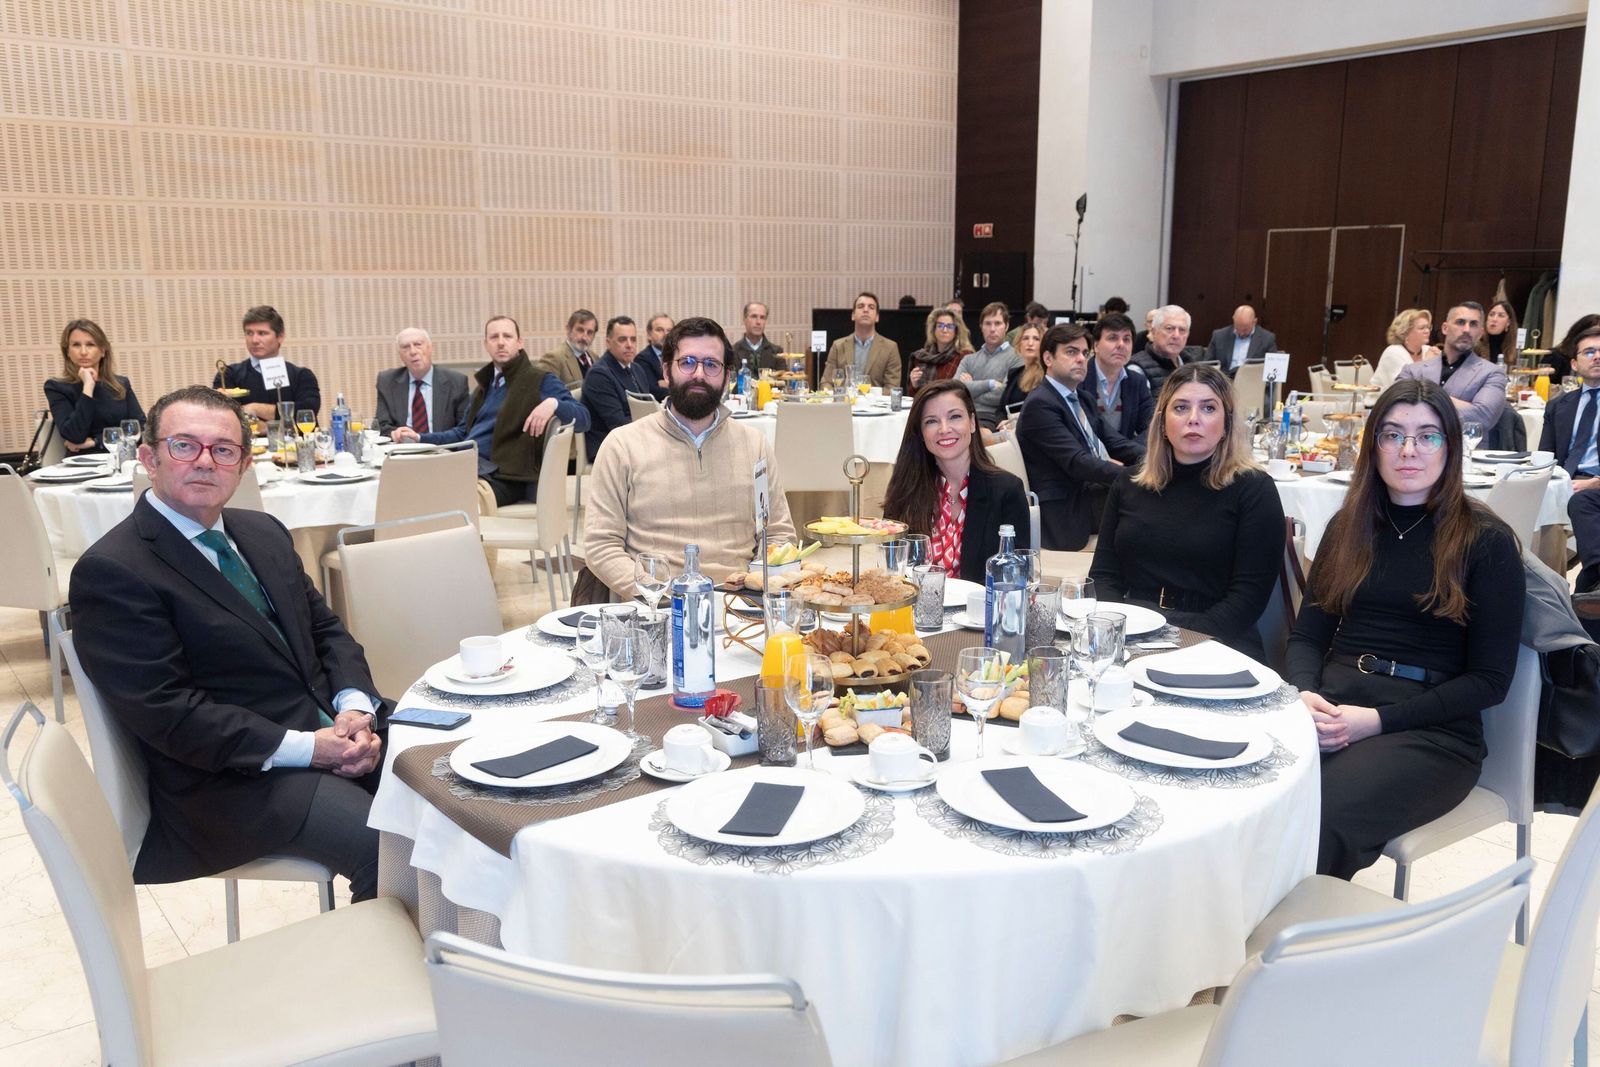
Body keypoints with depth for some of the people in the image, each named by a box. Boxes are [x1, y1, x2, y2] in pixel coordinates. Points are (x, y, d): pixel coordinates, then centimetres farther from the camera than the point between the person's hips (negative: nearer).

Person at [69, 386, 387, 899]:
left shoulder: (264, 532, 13)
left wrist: (355, 708, -5)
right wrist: (305, 748, -20)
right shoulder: (110, 571, -11)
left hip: (333, 729, 7)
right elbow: (165, 709, -17)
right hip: (237, 777, -7)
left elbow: (326, 629, 15)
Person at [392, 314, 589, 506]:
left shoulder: (540, 381, 3)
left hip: (503, 477, -7)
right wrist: (419, 438, 18)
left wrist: (553, 403, -27)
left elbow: (582, 419, -7)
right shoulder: (484, 384, 26)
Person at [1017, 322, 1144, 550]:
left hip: (1090, 491, 9)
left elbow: (1115, 442, 13)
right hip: (1064, 511, -9)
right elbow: (1077, 462, -21)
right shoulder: (1039, 404, -11)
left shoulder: (1082, 401, 20)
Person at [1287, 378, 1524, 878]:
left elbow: (1490, 681, -2)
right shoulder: (1349, 527, 16)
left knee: (1321, 819, -34)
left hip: (1433, 729, -3)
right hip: (1333, 706, 4)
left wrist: (1379, 720, -13)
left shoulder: (1487, 541, 2)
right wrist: (1306, 695, -8)